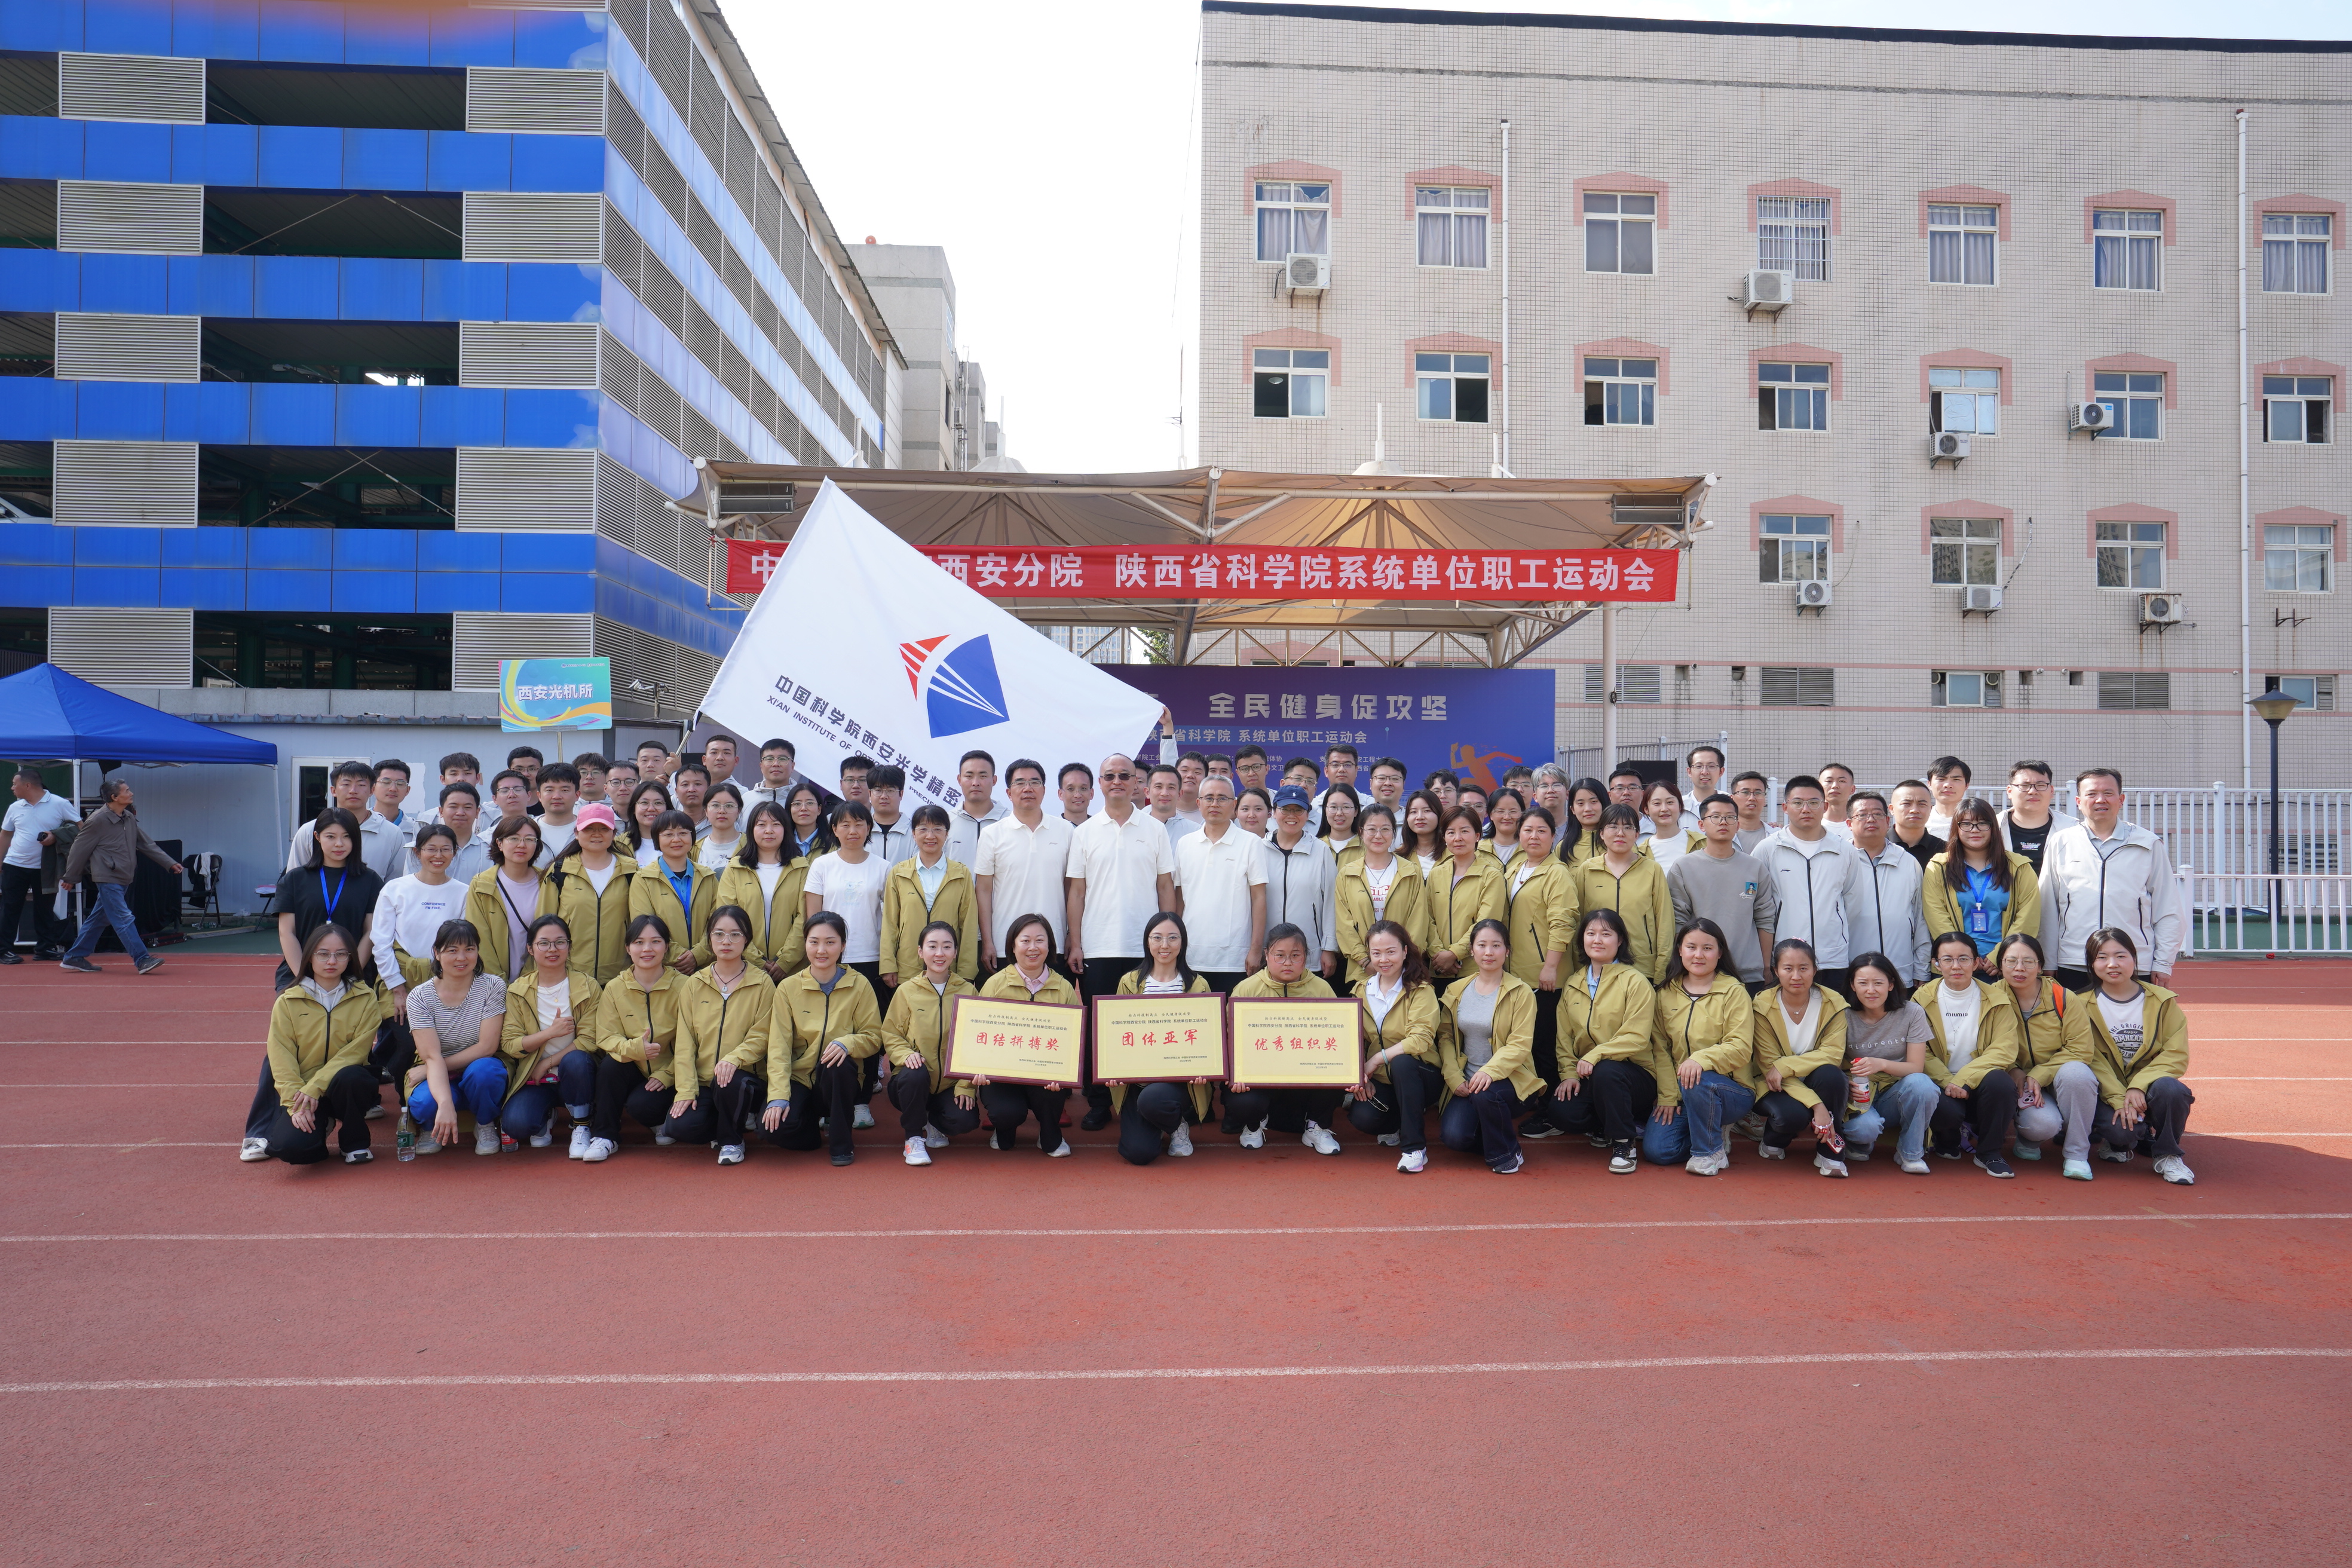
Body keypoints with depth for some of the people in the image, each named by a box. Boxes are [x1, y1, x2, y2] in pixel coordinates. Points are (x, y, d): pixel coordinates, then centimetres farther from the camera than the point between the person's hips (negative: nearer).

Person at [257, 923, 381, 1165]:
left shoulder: (365, 998, -1)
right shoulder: (288, 1002, 1)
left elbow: (356, 1051, -9)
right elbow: (281, 1057, -5)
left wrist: (315, 1087, -21)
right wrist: (295, 1104, -17)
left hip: (346, 1084, 0)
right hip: (301, 1090, 0)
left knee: (349, 1078, -37)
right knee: (290, 1146, -27)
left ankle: (355, 1142, -7)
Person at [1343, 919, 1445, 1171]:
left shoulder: (1421, 990, -8)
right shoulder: (1362, 989, 5)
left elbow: (1421, 1040, -22)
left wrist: (1377, 1059, -23)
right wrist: (1359, 1072, -14)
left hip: (1418, 1075, -3)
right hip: (1380, 1082, 3)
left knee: (1402, 1063, -37)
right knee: (1361, 1117, -28)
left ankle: (1415, 1148, -23)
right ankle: (1395, 1127, 12)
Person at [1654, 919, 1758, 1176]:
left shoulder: (1734, 991, -5)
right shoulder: (1666, 993, 7)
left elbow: (1741, 1048, -15)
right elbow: (1660, 1046, 3)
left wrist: (1701, 1059, -32)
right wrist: (1667, 1095, -8)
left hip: (1732, 1089, -4)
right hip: (1680, 1090, 4)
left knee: (1697, 1082, -37)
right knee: (1657, 1148, -16)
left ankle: (1710, 1151, -10)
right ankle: (1712, 1134, 16)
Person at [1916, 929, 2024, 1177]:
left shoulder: (1996, 999, 0)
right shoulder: (1923, 1000, 1)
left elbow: (2004, 1050, -10)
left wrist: (1964, 1079, -22)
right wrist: (1947, 1082, -23)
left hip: (1980, 1085, 1)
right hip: (1941, 1085, 0)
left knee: (1999, 1081, -34)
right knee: (1943, 1109, -34)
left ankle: (1990, 1154, -10)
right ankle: (1948, 1140, 7)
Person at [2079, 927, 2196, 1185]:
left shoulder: (2162, 1001, 2)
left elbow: (2177, 1055, -7)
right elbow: (2092, 1059, -7)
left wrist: (2138, 1086, -22)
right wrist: (2119, 1099, -22)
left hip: (2148, 1087, 1)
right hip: (2108, 1093, -1)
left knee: (2169, 1089, -33)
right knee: (2120, 1131, -31)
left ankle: (2168, 1155, -7)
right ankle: (2123, 1142, 9)